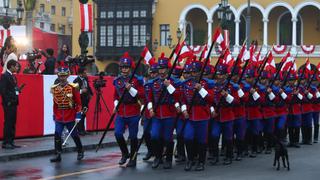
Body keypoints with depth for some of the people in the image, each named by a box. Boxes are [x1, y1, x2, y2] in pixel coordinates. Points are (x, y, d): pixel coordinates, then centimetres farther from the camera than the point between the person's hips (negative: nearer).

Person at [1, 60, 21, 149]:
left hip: (14, 103, 9)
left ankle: (11, 142, 15)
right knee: (8, 123, -7)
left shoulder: (13, 76, 16)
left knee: (13, 123, 10)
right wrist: (7, 102, -17)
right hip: (8, 104, -9)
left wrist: (17, 90, 2)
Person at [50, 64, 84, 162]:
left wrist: (78, 116, -8)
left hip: (70, 118, -3)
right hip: (59, 118, 3)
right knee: (57, 136, -7)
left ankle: (80, 151, 30)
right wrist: (54, 116, 13)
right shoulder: (54, 88, 3)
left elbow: (78, 103, -5)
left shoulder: (73, 87, -8)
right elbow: (55, 104, 12)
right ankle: (57, 155, 0)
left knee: (75, 135, 10)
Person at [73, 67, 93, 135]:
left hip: (86, 100, 7)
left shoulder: (85, 79, 8)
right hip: (80, 100, -7)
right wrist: (81, 91, -25)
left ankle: (82, 129, 17)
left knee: (83, 114, 11)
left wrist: (90, 94, 12)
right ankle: (80, 130, 2)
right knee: (80, 115, -5)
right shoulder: (76, 81, -15)